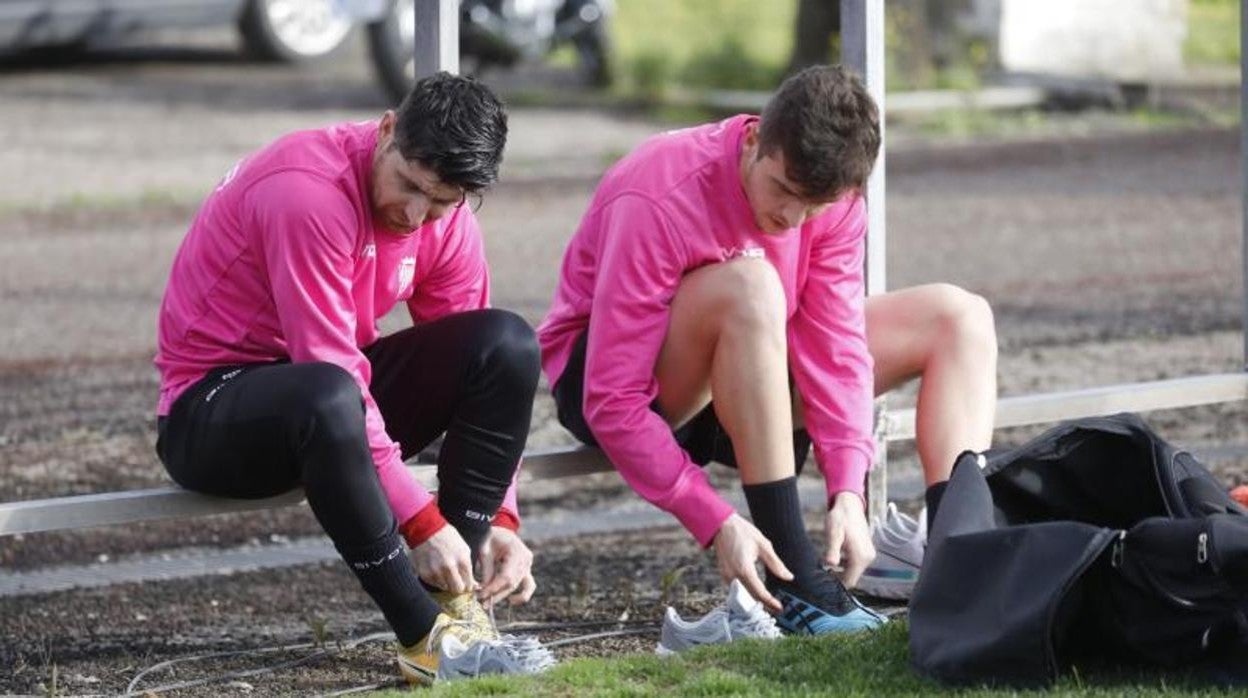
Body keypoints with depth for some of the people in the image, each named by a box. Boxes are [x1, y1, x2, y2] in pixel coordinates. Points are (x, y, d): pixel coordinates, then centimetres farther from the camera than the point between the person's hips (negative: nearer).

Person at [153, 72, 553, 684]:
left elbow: (485, 374, 0)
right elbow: (332, 373, -30)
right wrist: (420, 521, -30)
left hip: (331, 389, 7)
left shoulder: (448, 221, -4)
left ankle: (456, 597, -18)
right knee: (327, 398, -42)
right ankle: (425, 636, -32)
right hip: (210, 408, -7)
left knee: (510, 344, -16)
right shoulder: (307, 192, -28)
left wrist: (498, 518, -13)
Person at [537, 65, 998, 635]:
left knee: (959, 317, -5)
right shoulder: (658, 202, -31)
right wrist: (717, 523, -38)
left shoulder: (831, 195, -14)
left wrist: (847, 492, -32)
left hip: (745, 383, 7)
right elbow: (613, 404, -32)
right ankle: (796, 583, -38)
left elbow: (837, 349, -17)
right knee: (750, 285, -38)